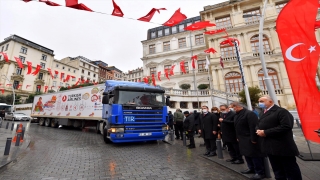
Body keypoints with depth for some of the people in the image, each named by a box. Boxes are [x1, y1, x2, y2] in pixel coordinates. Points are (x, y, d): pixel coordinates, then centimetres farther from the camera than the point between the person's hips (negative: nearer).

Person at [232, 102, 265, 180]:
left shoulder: (249, 113, -19)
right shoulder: (237, 115, 10)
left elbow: (253, 127, -23)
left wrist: (254, 139, -23)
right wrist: (238, 137, 17)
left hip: (250, 140, -9)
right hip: (243, 139, 9)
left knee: (255, 156, 2)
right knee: (246, 154, 19)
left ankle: (260, 172, 18)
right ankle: (251, 168, 36)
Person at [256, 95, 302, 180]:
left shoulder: (281, 111, -14)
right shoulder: (262, 113, 13)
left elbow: (286, 126, -24)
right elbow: (259, 124, 18)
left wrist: (266, 132, -24)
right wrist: (258, 130, -7)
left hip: (283, 147, -8)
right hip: (270, 147, 8)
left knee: (291, 169, 9)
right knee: (277, 170, 20)